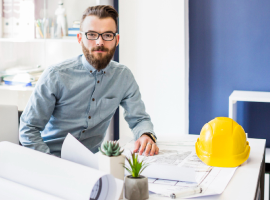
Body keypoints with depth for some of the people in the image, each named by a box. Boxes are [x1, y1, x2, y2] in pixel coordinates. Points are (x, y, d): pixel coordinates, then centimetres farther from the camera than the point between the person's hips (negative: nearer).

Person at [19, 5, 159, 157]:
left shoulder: (123, 76, 0)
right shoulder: (55, 76, -11)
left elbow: (139, 119, 7)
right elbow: (28, 129, -7)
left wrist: (147, 135, -17)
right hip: (52, 161, -2)